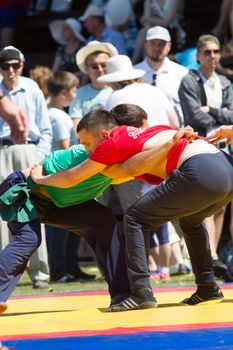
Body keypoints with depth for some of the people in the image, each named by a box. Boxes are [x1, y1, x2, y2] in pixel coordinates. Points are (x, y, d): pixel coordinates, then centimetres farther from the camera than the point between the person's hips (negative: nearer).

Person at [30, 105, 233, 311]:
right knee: (190, 220, 35)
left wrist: (40, 178, 29)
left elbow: (70, 179, 14)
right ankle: (208, 288, 35)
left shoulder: (114, 143, 5)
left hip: (200, 173, -8)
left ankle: (142, 293, -2)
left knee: (136, 219, 5)